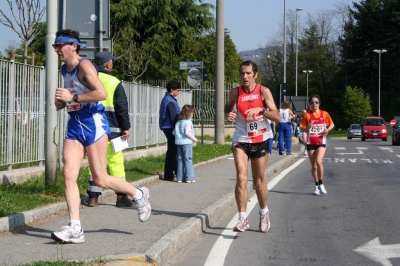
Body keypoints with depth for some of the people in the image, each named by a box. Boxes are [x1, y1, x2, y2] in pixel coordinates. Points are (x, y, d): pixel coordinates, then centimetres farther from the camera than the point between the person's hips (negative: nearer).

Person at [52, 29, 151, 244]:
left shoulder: (84, 66, -13)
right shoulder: (65, 69, 13)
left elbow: (101, 93, -25)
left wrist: (72, 97, -24)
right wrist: (61, 102, 10)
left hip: (93, 123, -8)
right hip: (74, 125, 8)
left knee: (100, 179, -2)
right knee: (68, 174, -6)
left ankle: (139, 195, 24)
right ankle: (75, 229, -5)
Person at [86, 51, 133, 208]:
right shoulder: (114, 83, -6)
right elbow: (122, 108, -6)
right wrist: (126, 127, 0)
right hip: (111, 128, -4)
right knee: (116, 161, 2)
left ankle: (93, 197, 6)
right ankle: (121, 197, 5)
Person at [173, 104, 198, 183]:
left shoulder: (178, 122, 11)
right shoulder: (188, 122, -10)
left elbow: (173, 132, 10)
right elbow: (187, 132, -20)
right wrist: (194, 139, -9)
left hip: (178, 142, 7)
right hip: (186, 142, -6)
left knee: (180, 160, 10)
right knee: (188, 160, -1)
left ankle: (180, 178, 11)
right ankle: (189, 178, 0)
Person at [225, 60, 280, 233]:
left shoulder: (263, 92, -8)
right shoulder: (235, 92, -3)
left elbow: (277, 117, -11)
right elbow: (228, 107, 17)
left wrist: (260, 110, -27)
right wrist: (228, 114, -6)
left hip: (260, 140, 0)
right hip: (241, 140, 0)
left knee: (259, 180, 10)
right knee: (241, 177, -16)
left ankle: (264, 213, 33)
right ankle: (243, 218, -13)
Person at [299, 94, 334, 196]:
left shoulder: (324, 114, -1)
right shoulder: (307, 115, -1)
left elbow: (332, 124, 10)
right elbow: (303, 128, 2)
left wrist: (327, 129, -10)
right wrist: (308, 127, -19)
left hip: (321, 142, -2)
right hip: (311, 143, 2)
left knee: (318, 161, -23)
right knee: (313, 165, 7)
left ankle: (321, 184, -9)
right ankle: (316, 185, 23)